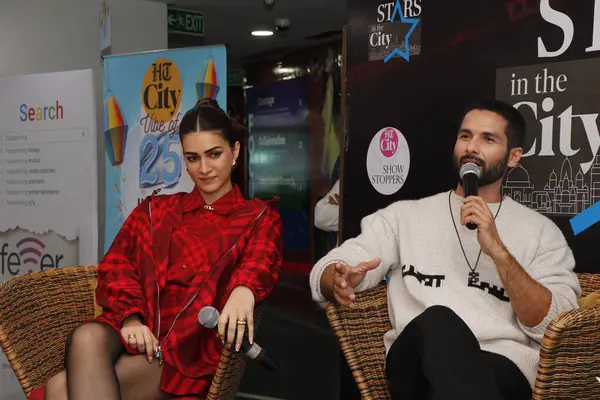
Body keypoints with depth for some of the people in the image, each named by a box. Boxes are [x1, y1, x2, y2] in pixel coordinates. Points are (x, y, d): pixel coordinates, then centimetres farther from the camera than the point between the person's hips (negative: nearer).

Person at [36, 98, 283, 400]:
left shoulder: (259, 217, 14)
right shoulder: (155, 210, 24)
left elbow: (261, 259, -10)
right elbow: (117, 266, 11)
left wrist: (244, 289, -36)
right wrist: (130, 319, -11)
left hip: (190, 345, -4)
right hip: (139, 332, 4)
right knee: (87, 338, -34)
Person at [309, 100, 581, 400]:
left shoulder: (541, 230, 16)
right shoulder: (404, 215, 19)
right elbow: (324, 273, 10)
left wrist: (498, 251, -8)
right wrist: (339, 281, -15)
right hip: (416, 366, 2)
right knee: (437, 321, -34)